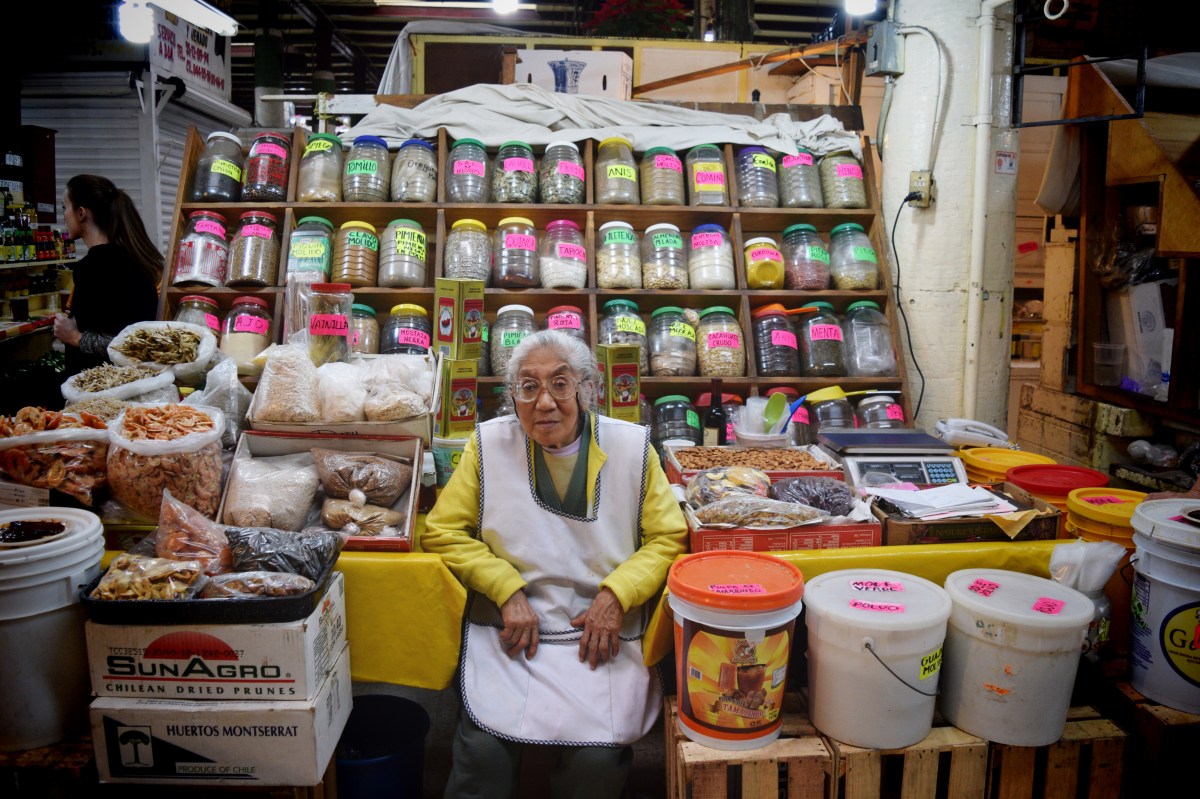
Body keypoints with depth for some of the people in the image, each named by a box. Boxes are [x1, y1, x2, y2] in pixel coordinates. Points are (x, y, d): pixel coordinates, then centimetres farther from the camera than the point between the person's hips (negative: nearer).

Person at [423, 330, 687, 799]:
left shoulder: (631, 447, 2)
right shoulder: (489, 444, 2)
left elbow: (668, 537, 4)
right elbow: (443, 531, 2)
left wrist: (616, 593, -11)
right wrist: (508, 591, -9)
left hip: (603, 637, 0)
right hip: (508, 635, 0)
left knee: (597, 758, -18)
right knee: (484, 749, -21)